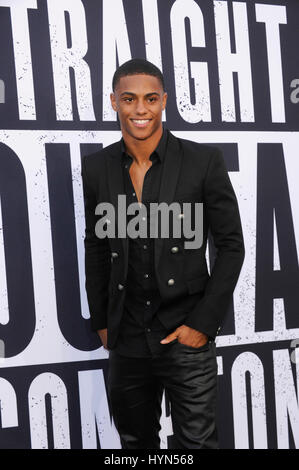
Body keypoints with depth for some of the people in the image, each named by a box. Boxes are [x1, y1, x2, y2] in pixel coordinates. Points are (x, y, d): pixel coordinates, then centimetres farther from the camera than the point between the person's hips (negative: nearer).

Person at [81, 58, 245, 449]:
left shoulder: (203, 160, -8)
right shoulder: (97, 168, 1)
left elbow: (231, 245, -5)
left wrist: (203, 323, -9)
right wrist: (101, 322, 10)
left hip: (188, 336, -3)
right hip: (127, 339, 4)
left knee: (197, 442, 4)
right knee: (135, 440, 18)